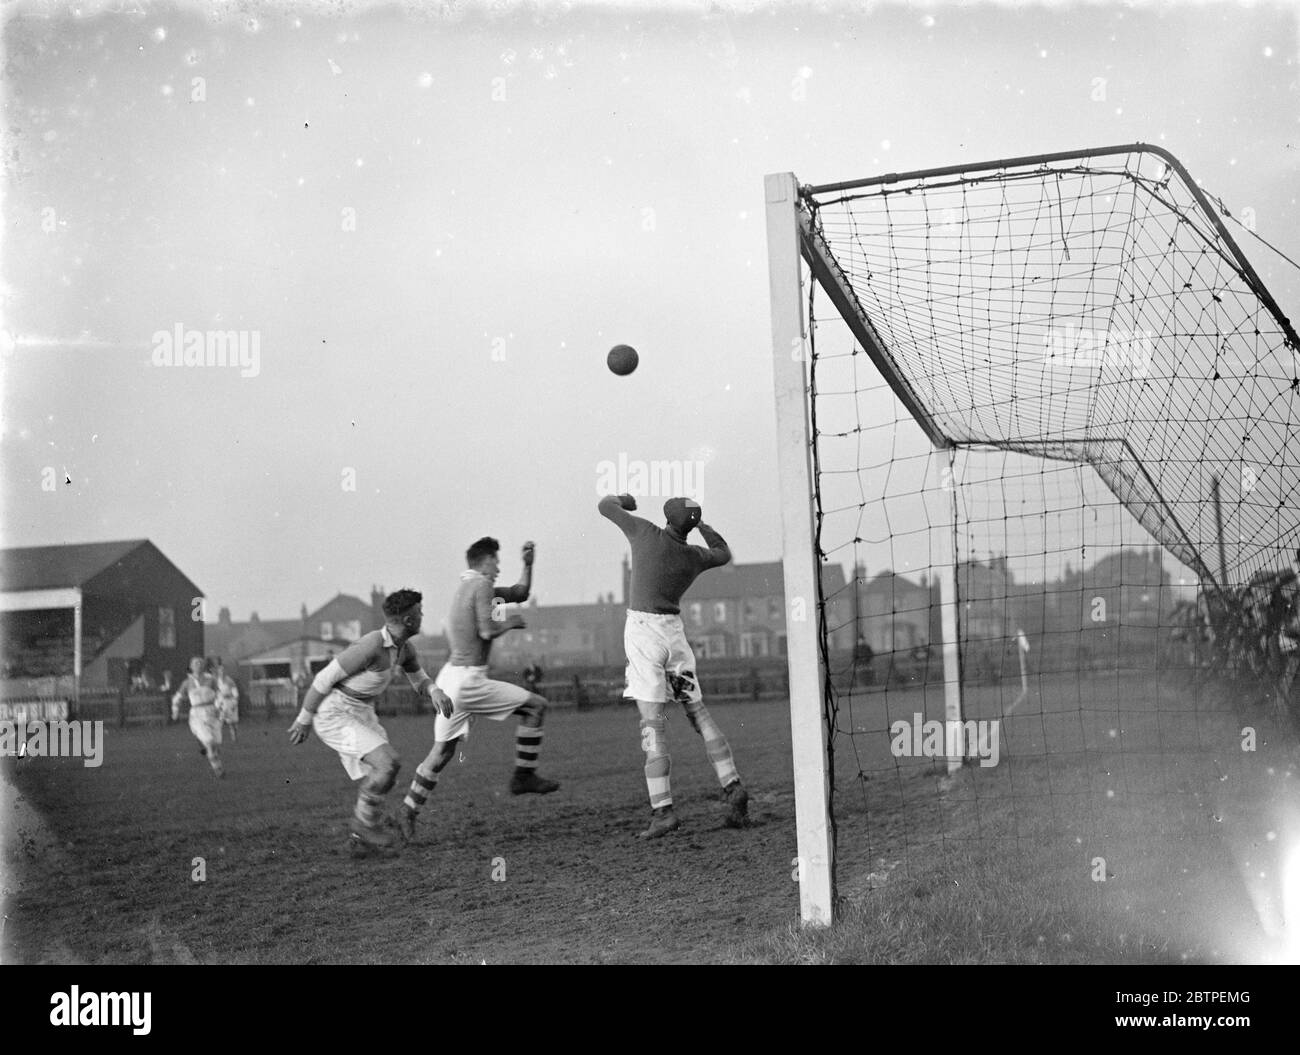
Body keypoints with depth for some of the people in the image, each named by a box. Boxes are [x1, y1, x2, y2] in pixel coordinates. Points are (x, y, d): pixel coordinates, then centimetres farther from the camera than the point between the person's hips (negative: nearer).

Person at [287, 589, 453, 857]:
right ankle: (364, 821, 2)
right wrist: (304, 719, -11)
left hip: (361, 714, 9)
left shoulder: (404, 648, 0)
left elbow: (420, 681, 15)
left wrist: (436, 692, -11)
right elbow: (325, 678, -21)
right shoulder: (370, 646, -28)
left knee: (376, 778, 6)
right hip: (334, 716, -9)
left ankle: (362, 839, 22)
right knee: (389, 763, -19)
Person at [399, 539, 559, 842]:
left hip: (451, 676, 9)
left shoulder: (469, 585, 21)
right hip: (468, 679, -9)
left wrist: (528, 564, 18)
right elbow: (487, 631, -19)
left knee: (442, 750, 13)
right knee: (535, 706, 0)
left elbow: (521, 593, 28)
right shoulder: (482, 585, -8)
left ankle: (409, 811, 14)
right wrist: (510, 623, -2)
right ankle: (523, 776, 5)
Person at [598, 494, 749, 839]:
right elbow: (723, 553, 28)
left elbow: (605, 506, 5)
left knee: (652, 723, -9)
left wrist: (622, 499, 26)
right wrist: (700, 523, 33)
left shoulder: (647, 533, -9)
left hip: (642, 631, -4)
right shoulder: (695, 556, 3)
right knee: (698, 713, 13)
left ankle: (663, 809, -14)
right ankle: (732, 787, 4)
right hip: (674, 630, 4)